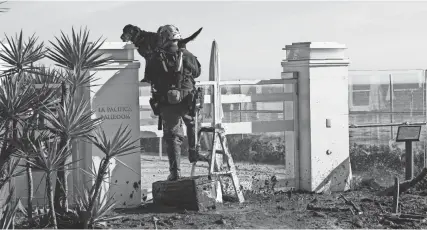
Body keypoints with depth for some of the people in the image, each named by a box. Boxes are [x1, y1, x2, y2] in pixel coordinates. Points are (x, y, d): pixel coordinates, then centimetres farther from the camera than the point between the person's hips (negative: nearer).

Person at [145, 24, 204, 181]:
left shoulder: (157, 59, -9)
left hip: (166, 105, -1)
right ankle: (194, 153, 31)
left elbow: (149, 76, 6)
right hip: (187, 102, 1)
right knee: (193, 124, 31)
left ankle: (175, 171, 3)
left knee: (172, 136, 7)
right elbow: (197, 72, 10)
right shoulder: (186, 56, -6)